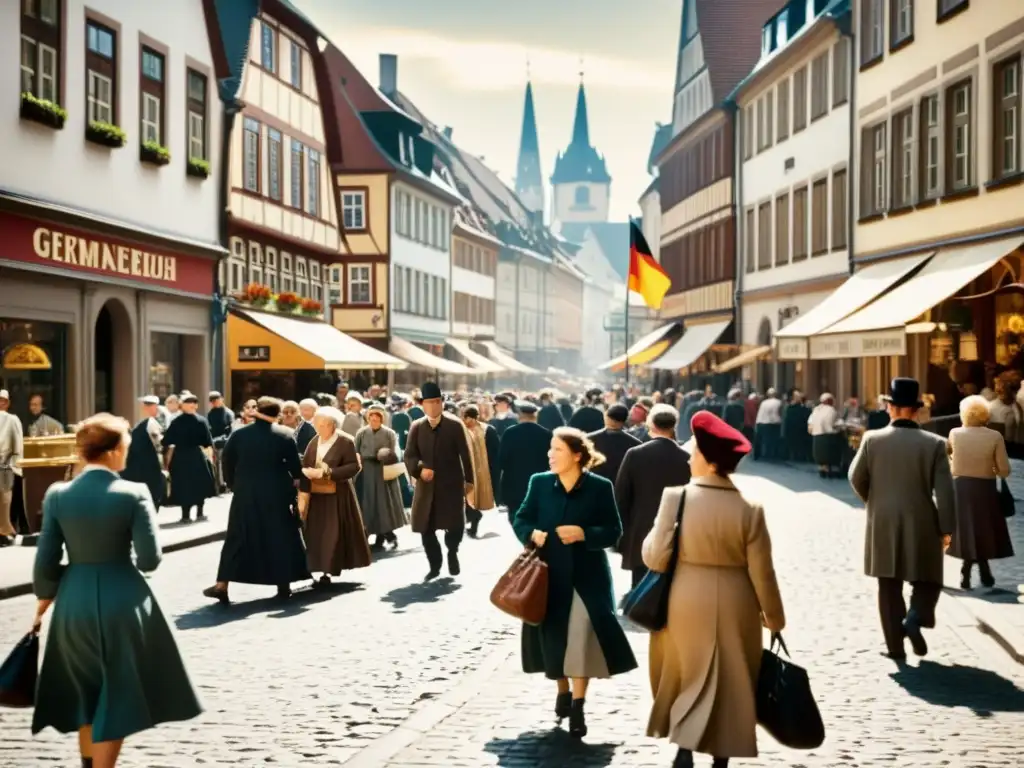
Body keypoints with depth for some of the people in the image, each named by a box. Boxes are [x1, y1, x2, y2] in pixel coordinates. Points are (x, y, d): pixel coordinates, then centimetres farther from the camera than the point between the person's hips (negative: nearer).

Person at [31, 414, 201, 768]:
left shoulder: (57, 495, -4)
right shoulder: (133, 494, -12)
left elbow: (45, 561, -1)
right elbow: (150, 558, -12)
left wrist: (44, 600, 15)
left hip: (74, 603, 4)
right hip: (122, 602, -4)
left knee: (85, 690, 24)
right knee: (117, 693, 9)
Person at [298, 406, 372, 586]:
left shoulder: (346, 442, -8)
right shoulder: (314, 443, 7)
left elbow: (354, 467, -13)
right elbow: (304, 468, 4)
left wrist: (327, 473, -19)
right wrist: (302, 495, -7)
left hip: (337, 497, -5)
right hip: (316, 496, 5)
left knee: (334, 534, -4)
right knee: (317, 534, 3)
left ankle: (329, 571, 0)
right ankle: (323, 569, 9)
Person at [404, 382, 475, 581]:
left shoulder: (455, 425, -3)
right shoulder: (416, 427, 3)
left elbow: (465, 455, 0)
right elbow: (409, 455, -1)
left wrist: (469, 480, -1)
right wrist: (420, 468, -20)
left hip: (451, 485, -2)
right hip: (426, 486, 2)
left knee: (455, 525, -6)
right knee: (426, 528, 1)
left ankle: (452, 552, 26)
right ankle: (435, 566, 19)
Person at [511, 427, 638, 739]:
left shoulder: (600, 487, -7)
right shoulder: (539, 483, 0)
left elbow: (614, 530, -5)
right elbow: (520, 519, 7)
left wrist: (584, 534, -21)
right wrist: (532, 534, -14)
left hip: (586, 575, -3)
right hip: (549, 574, 3)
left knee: (581, 638, -9)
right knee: (554, 637, 12)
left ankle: (577, 706, 2)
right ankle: (563, 692, 35)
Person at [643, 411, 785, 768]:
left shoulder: (675, 497, -15)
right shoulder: (749, 509, -12)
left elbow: (655, 558, -13)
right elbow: (761, 571, -6)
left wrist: (652, 536, 8)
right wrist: (774, 615, 9)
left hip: (686, 604, 0)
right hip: (735, 607, 0)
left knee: (688, 677, 18)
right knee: (730, 683, 15)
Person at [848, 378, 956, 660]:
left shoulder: (872, 439, -7)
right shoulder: (934, 443, -9)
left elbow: (856, 479, 1)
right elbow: (944, 491, -10)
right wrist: (946, 528, -1)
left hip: (883, 524, 1)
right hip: (922, 524, -1)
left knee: (889, 587, 11)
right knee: (927, 580, 16)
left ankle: (895, 646, 13)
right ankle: (914, 619, -9)